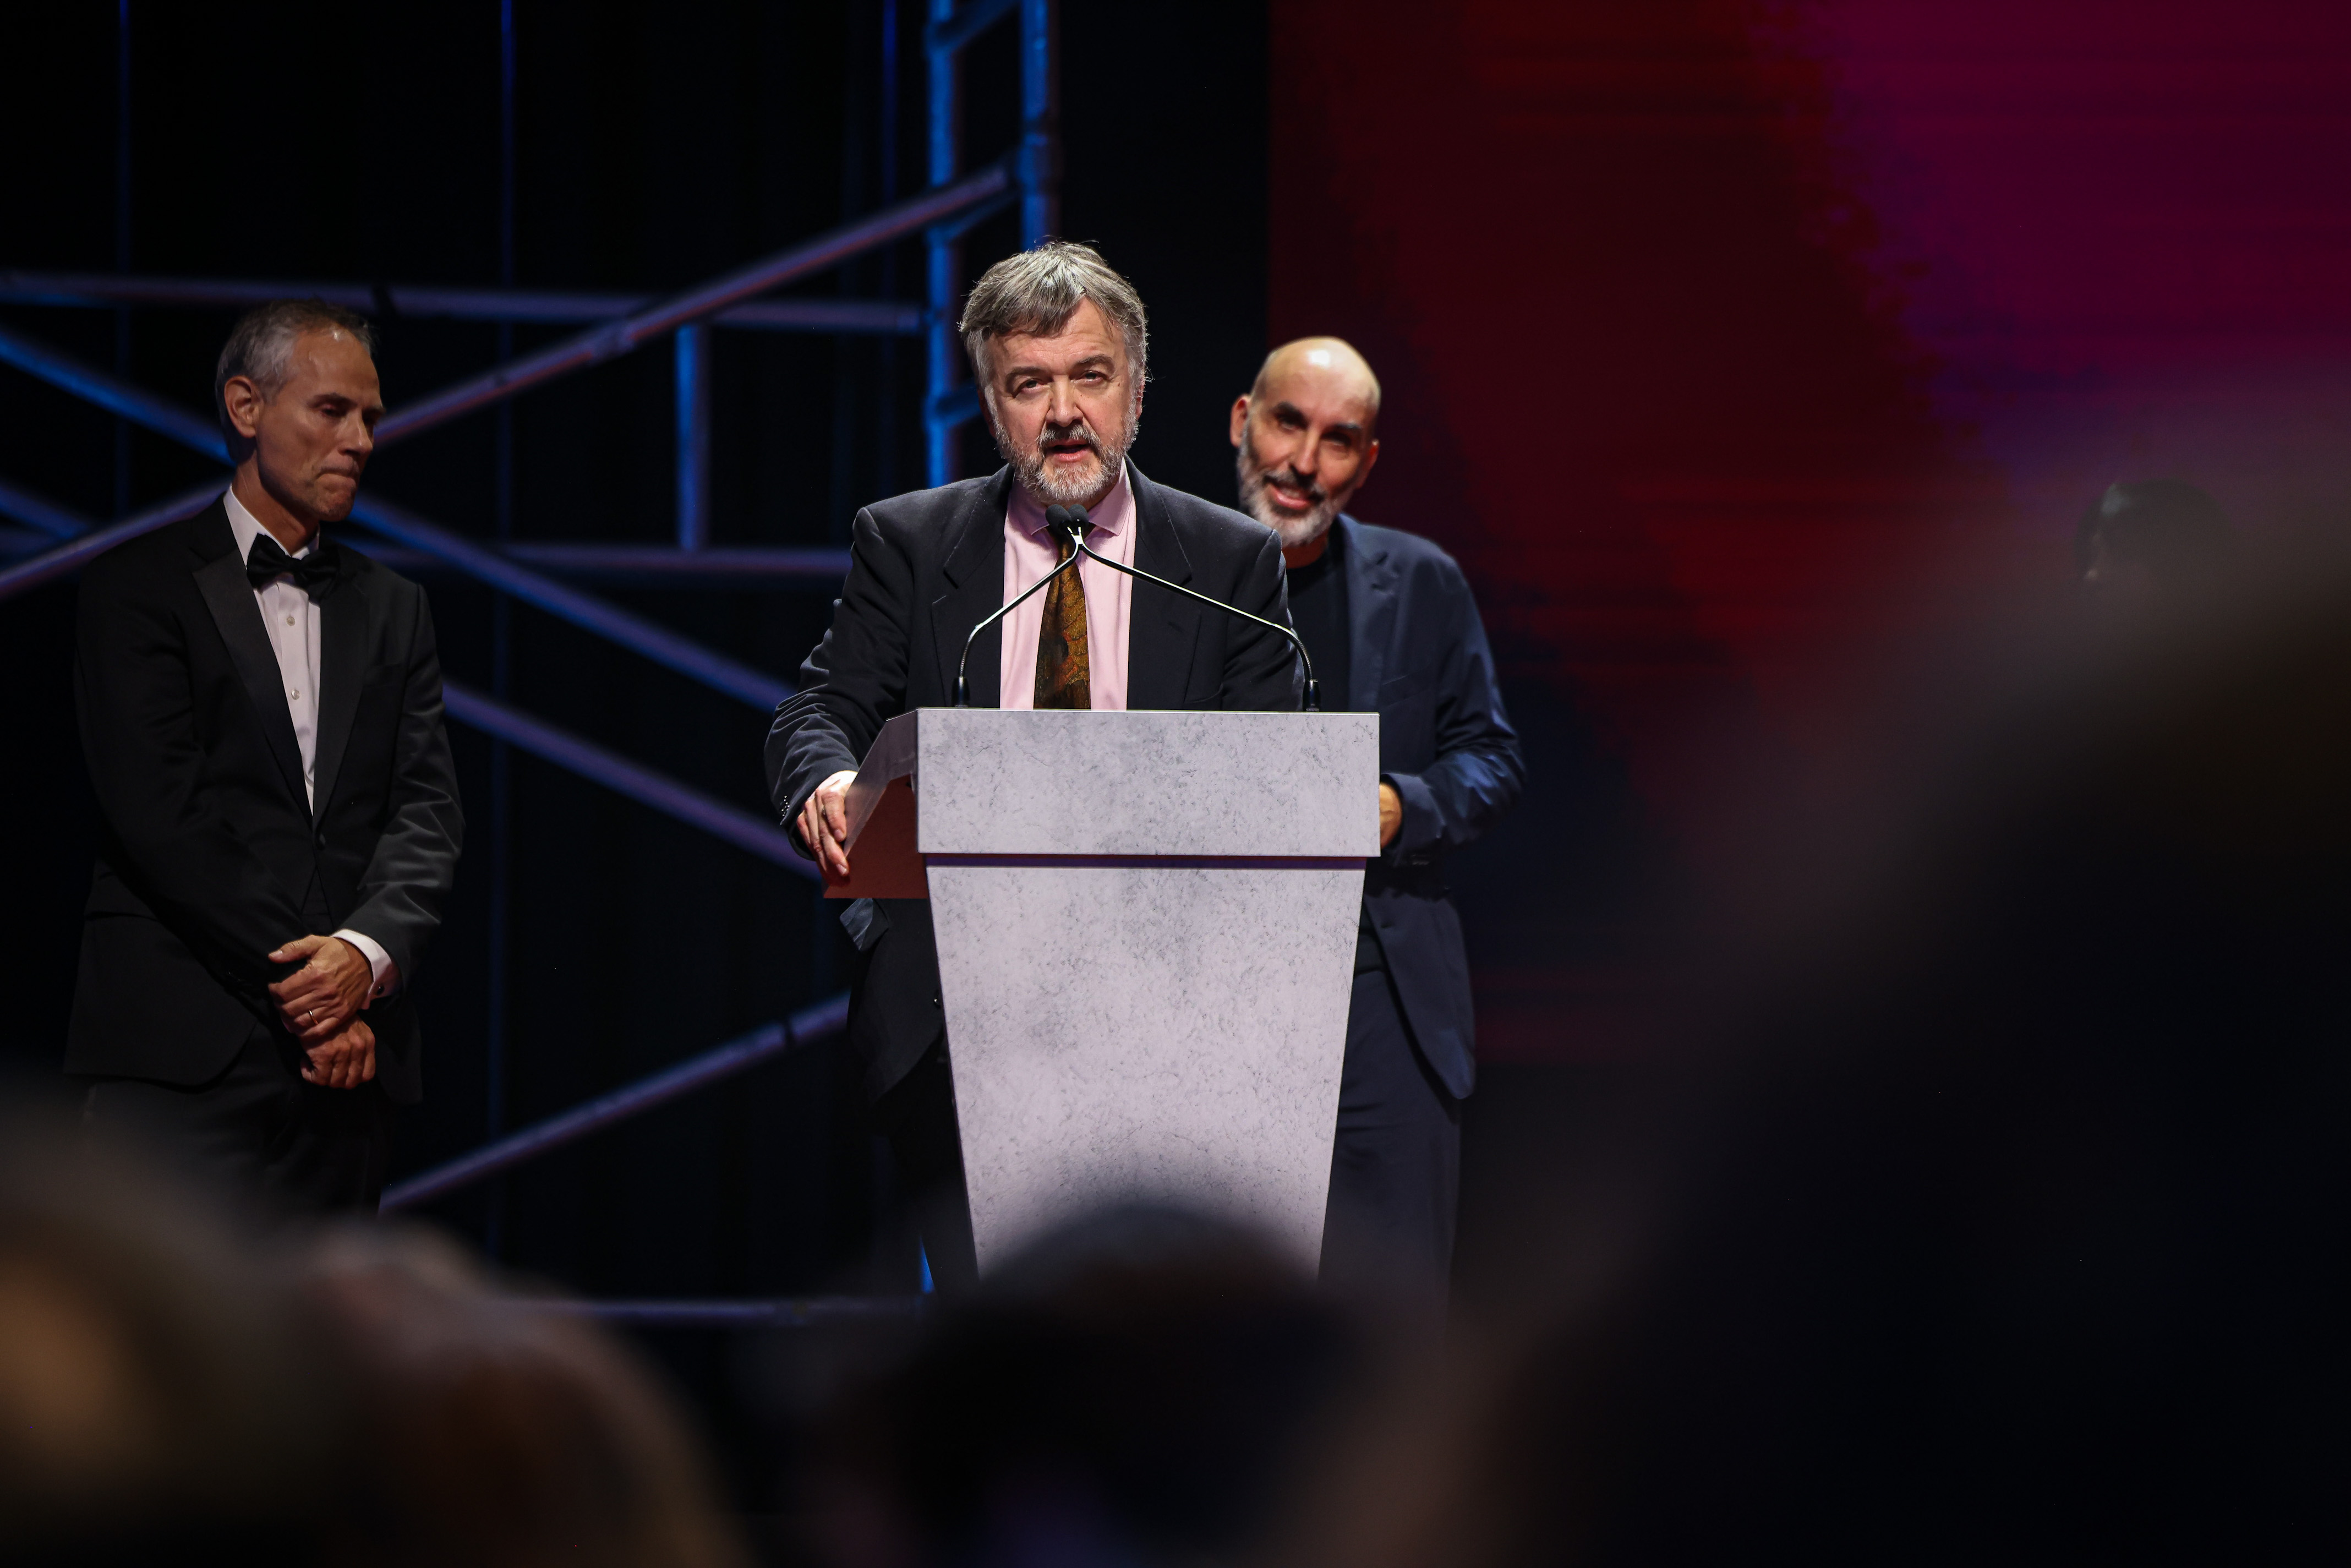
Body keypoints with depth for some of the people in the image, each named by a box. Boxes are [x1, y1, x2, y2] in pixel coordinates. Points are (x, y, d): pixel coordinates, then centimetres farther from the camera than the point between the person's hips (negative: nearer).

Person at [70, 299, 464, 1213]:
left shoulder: (392, 609, 20)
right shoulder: (141, 587, 4)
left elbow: (428, 811, 9)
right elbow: (159, 815, -6)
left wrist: (369, 951, -12)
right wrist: (300, 988, -11)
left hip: (346, 1057, 5)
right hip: (182, 1054, -5)